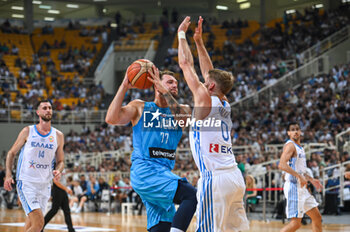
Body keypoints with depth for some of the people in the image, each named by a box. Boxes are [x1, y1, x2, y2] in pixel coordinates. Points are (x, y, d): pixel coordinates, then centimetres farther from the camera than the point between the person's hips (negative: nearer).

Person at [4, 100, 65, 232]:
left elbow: (60, 161, 16)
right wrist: (8, 175, -6)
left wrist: (58, 171, -7)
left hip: (44, 185, 4)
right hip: (26, 183, -4)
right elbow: (11, 153, 7)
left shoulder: (58, 136, 7)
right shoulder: (28, 131, -1)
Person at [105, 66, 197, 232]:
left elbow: (182, 117, -7)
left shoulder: (181, 110, 18)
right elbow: (111, 119, -7)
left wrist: (165, 92, -12)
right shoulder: (140, 107, 8)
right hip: (144, 170, -6)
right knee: (192, 195, -27)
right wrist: (124, 87, -8)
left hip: (163, 173, 6)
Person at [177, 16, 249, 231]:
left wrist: (182, 34, 13)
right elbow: (210, 71, 27)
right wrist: (199, 41, 30)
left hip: (215, 178, -8)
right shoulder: (225, 104, 15)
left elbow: (186, 64, 1)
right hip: (235, 176, 8)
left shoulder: (205, 99, -6)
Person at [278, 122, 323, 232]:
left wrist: (311, 179, 20)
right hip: (293, 186, -10)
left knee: (317, 218, 13)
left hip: (301, 187, 10)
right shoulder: (290, 145, -11)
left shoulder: (299, 147, 18)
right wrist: (299, 176, -27)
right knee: (296, 223, -14)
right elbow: (282, 164, -26)